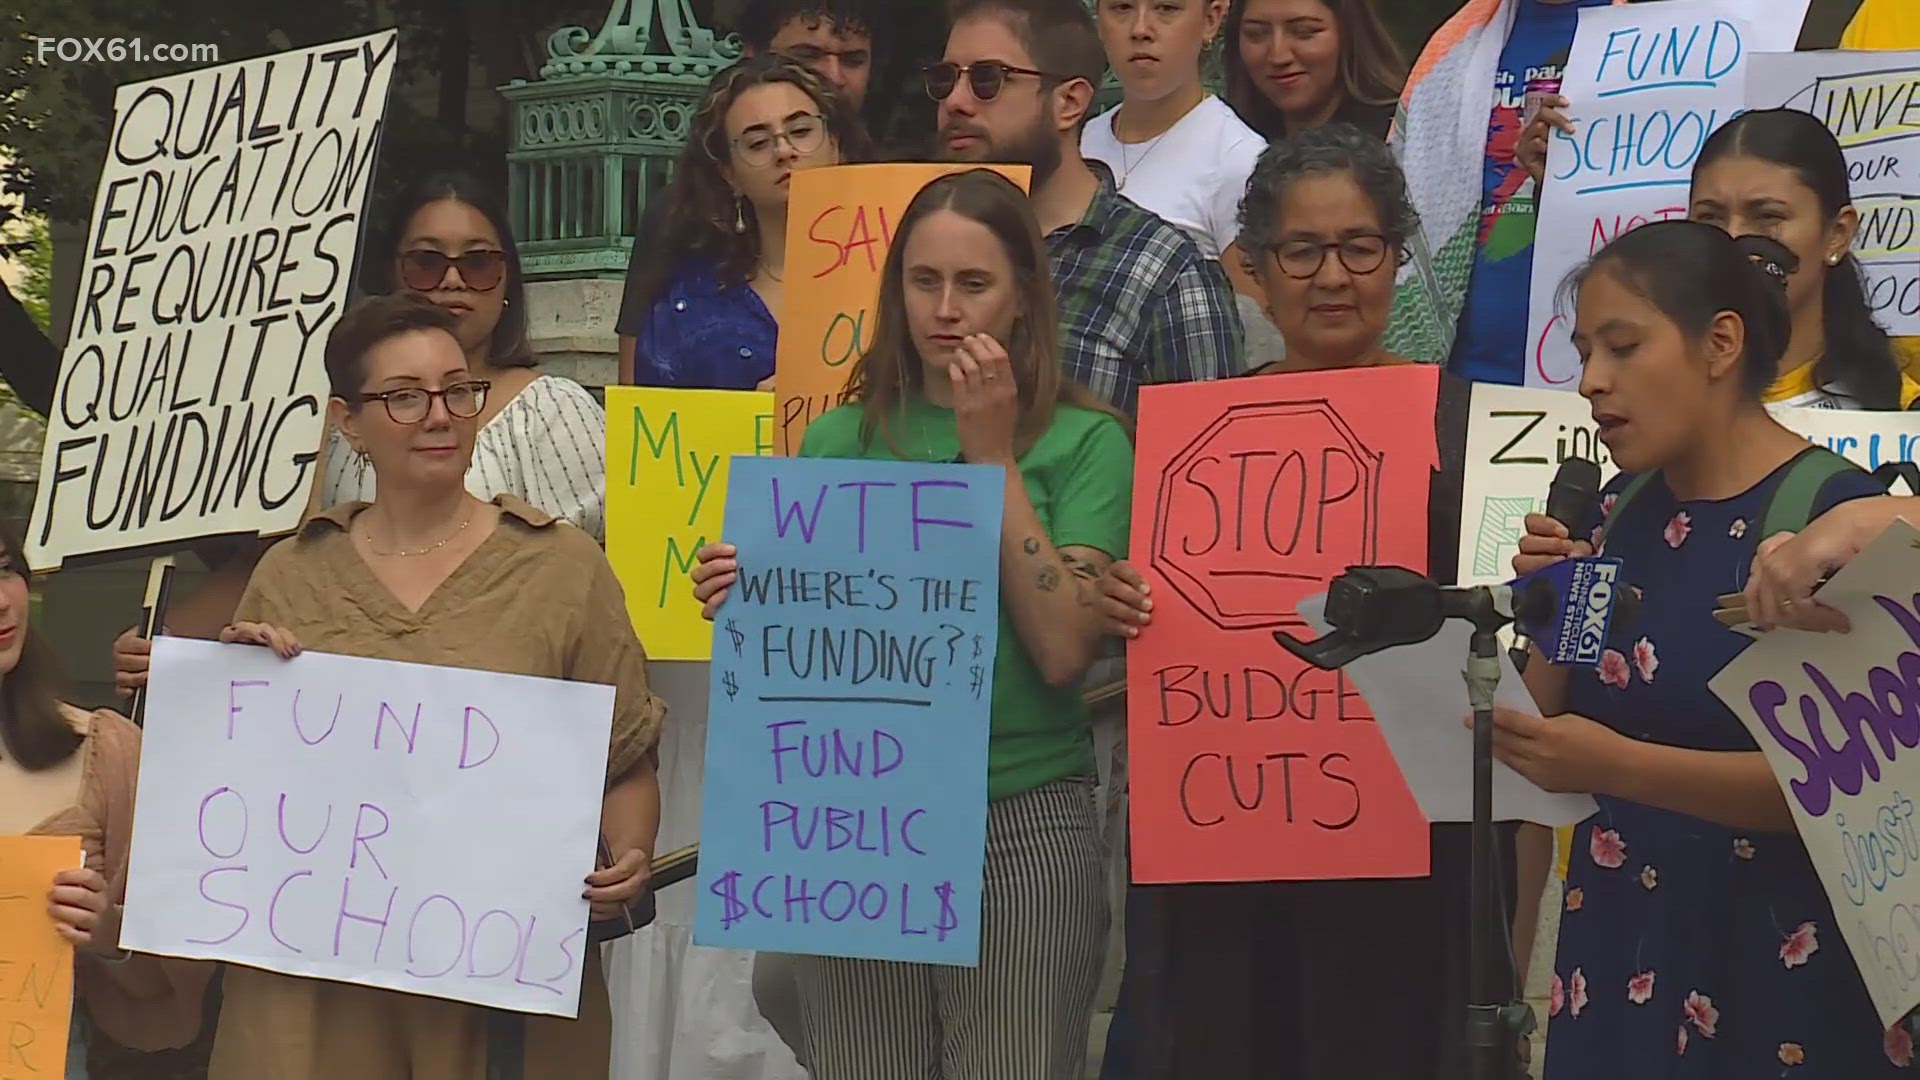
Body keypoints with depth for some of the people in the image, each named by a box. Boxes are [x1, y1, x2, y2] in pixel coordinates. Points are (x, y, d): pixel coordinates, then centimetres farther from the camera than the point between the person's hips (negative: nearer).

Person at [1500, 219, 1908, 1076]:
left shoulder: (1833, 514, -14)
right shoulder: (1620, 510, 6)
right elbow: (1547, 724, 10)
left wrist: (1619, 766, -29)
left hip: (1774, 971, -6)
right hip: (1615, 953, 6)